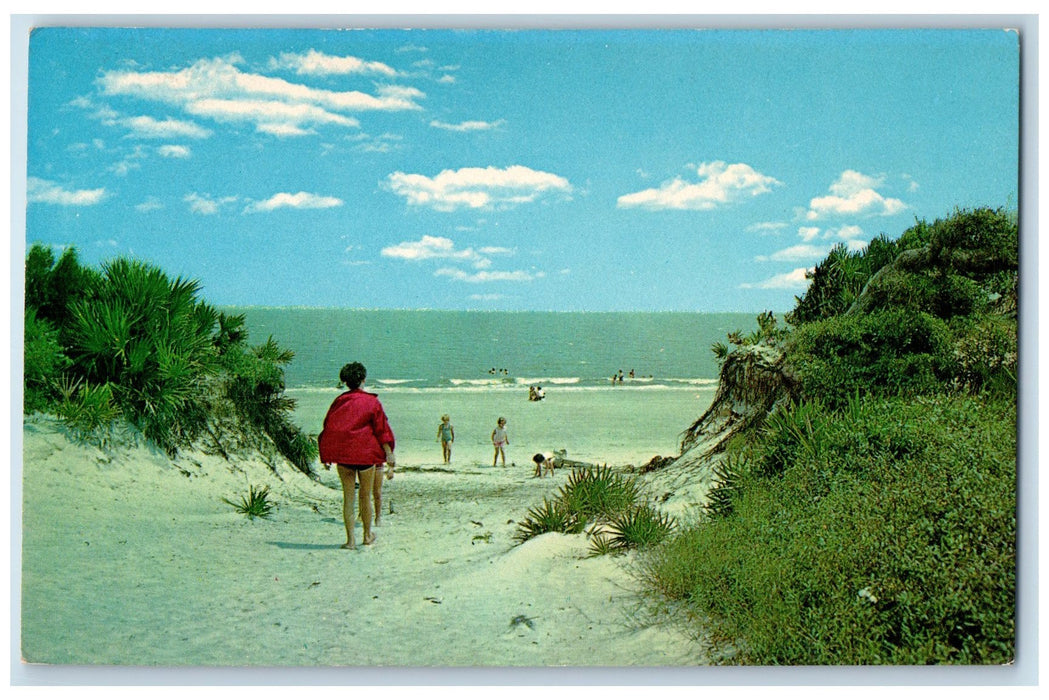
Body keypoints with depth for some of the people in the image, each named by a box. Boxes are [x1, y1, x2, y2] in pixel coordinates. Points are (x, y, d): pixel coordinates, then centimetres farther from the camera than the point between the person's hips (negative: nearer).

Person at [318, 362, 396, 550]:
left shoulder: (339, 401, 3)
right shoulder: (372, 402, -2)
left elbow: (328, 427, 6)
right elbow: (382, 430, -4)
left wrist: (326, 457, 14)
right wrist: (389, 456, -3)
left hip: (342, 454, 1)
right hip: (366, 453, -1)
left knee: (348, 496, 4)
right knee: (365, 495, 11)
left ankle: (350, 539, -1)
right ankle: (367, 535, 25)